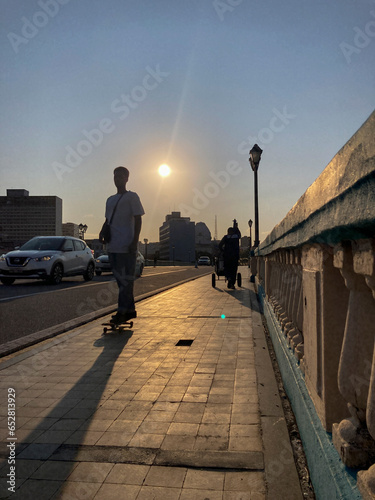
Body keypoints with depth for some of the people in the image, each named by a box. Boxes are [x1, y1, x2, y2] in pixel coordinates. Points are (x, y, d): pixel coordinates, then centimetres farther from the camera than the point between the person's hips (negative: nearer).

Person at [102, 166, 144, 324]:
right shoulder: (110, 200, 21)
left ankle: (122, 311, -7)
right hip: (113, 246, 8)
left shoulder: (132, 197, 1)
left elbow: (138, 219, -5)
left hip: (127, 246, -8)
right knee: (120, 279, 10)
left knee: (126, 279, -8)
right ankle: (130, 309, 19)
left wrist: (135, 241, -14)